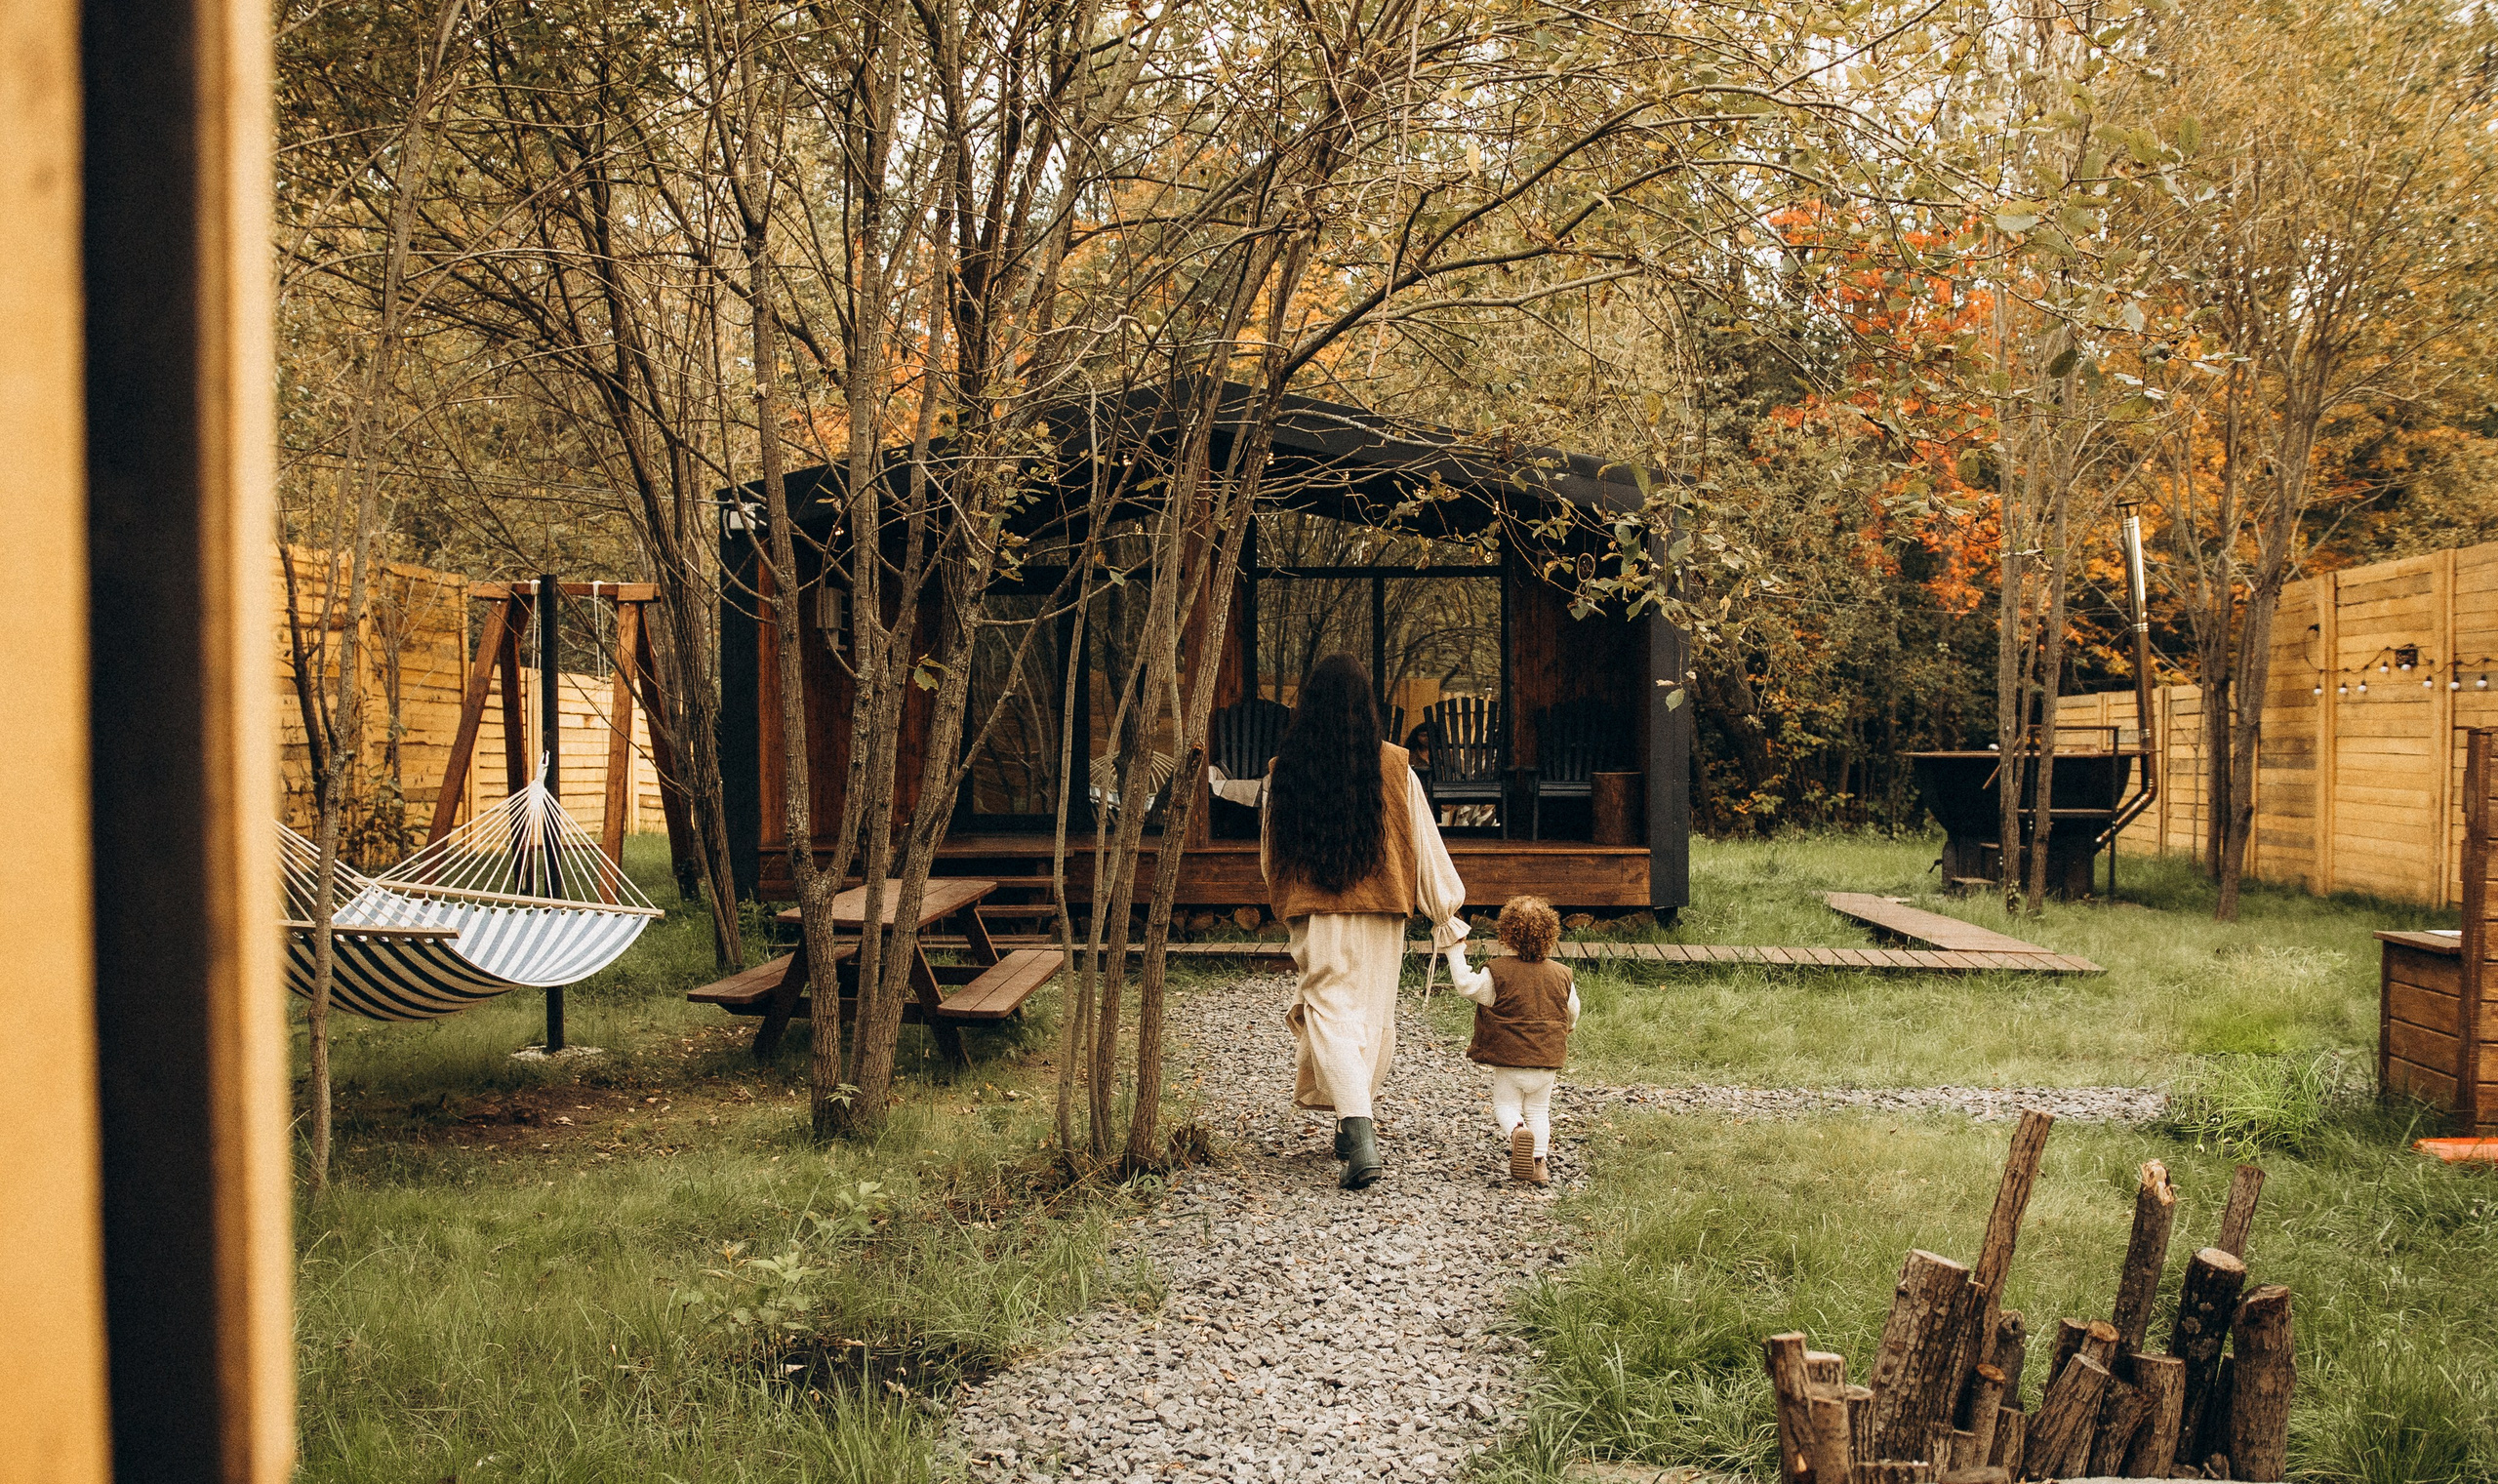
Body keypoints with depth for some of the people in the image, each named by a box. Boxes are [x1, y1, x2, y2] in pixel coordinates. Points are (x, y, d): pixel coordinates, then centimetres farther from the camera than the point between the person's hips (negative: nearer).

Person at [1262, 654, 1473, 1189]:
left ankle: (1359, 1135, -21)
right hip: (1381, 913, 1)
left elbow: (1270, 856, 9)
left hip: (1315, 917, -1)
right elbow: (1427, 849, -2)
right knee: (1374, 1016, 17)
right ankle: (1355, 1121, 29)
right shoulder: (1394, 767, -5)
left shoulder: (1284, 770, -3)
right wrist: (1449, 916, 7)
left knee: (1331, 1015, -3)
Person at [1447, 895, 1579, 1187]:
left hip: (1508, 1058, -3)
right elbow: (1572, 1011, 13)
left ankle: (1517, 1131, -22)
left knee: (1505, 1104, 10)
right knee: (1539, 1109, 16)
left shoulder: (1496, 972, -13)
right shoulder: (1561, 975, 0)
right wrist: (1565, 1030, 35)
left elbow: (1467, 985, -7)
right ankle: (1539, 1162, 6)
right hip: (1548, 1060, 3)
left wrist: (1455, 954, 4)